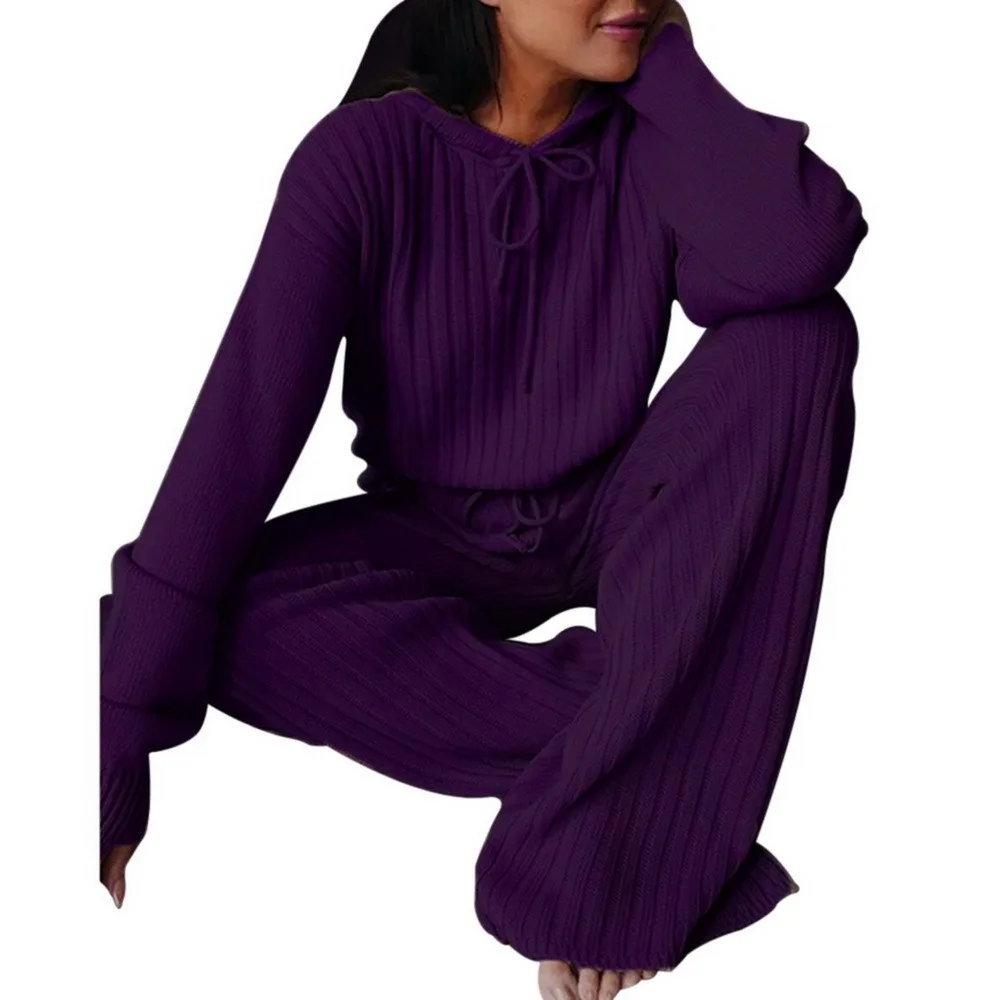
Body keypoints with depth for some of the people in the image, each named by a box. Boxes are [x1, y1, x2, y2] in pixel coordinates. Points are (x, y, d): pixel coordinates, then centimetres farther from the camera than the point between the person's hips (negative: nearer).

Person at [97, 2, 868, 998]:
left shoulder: (645, 137, -8)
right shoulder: (364, 154, -14)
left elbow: (798, 252, -31)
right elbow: (244, 419, -22)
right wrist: (121, 742, -28)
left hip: (612, 522, 2)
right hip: (436, 539, -1)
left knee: (802, 334, -26)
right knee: (237, 615, -31)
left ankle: (614, 849, -34)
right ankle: (681, 743, -25)